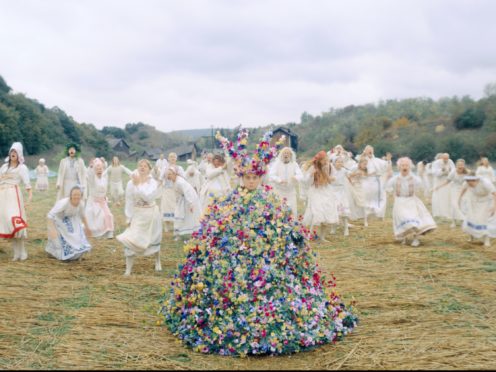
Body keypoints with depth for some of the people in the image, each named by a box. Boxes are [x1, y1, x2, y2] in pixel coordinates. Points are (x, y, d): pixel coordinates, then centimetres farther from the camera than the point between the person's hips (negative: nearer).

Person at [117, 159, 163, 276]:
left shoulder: (153, 182, -7)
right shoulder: (131, 183, -4)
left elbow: (148, 196, -24)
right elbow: (129, 202, -1)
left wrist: (138, 184, -24)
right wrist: (129, 218, -4)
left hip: (151, 214, 0)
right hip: (137, 215, 0)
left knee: (154, 239, 15)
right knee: (131, 239, -11)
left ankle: (157, 262, 40)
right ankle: (128, 269, -4)